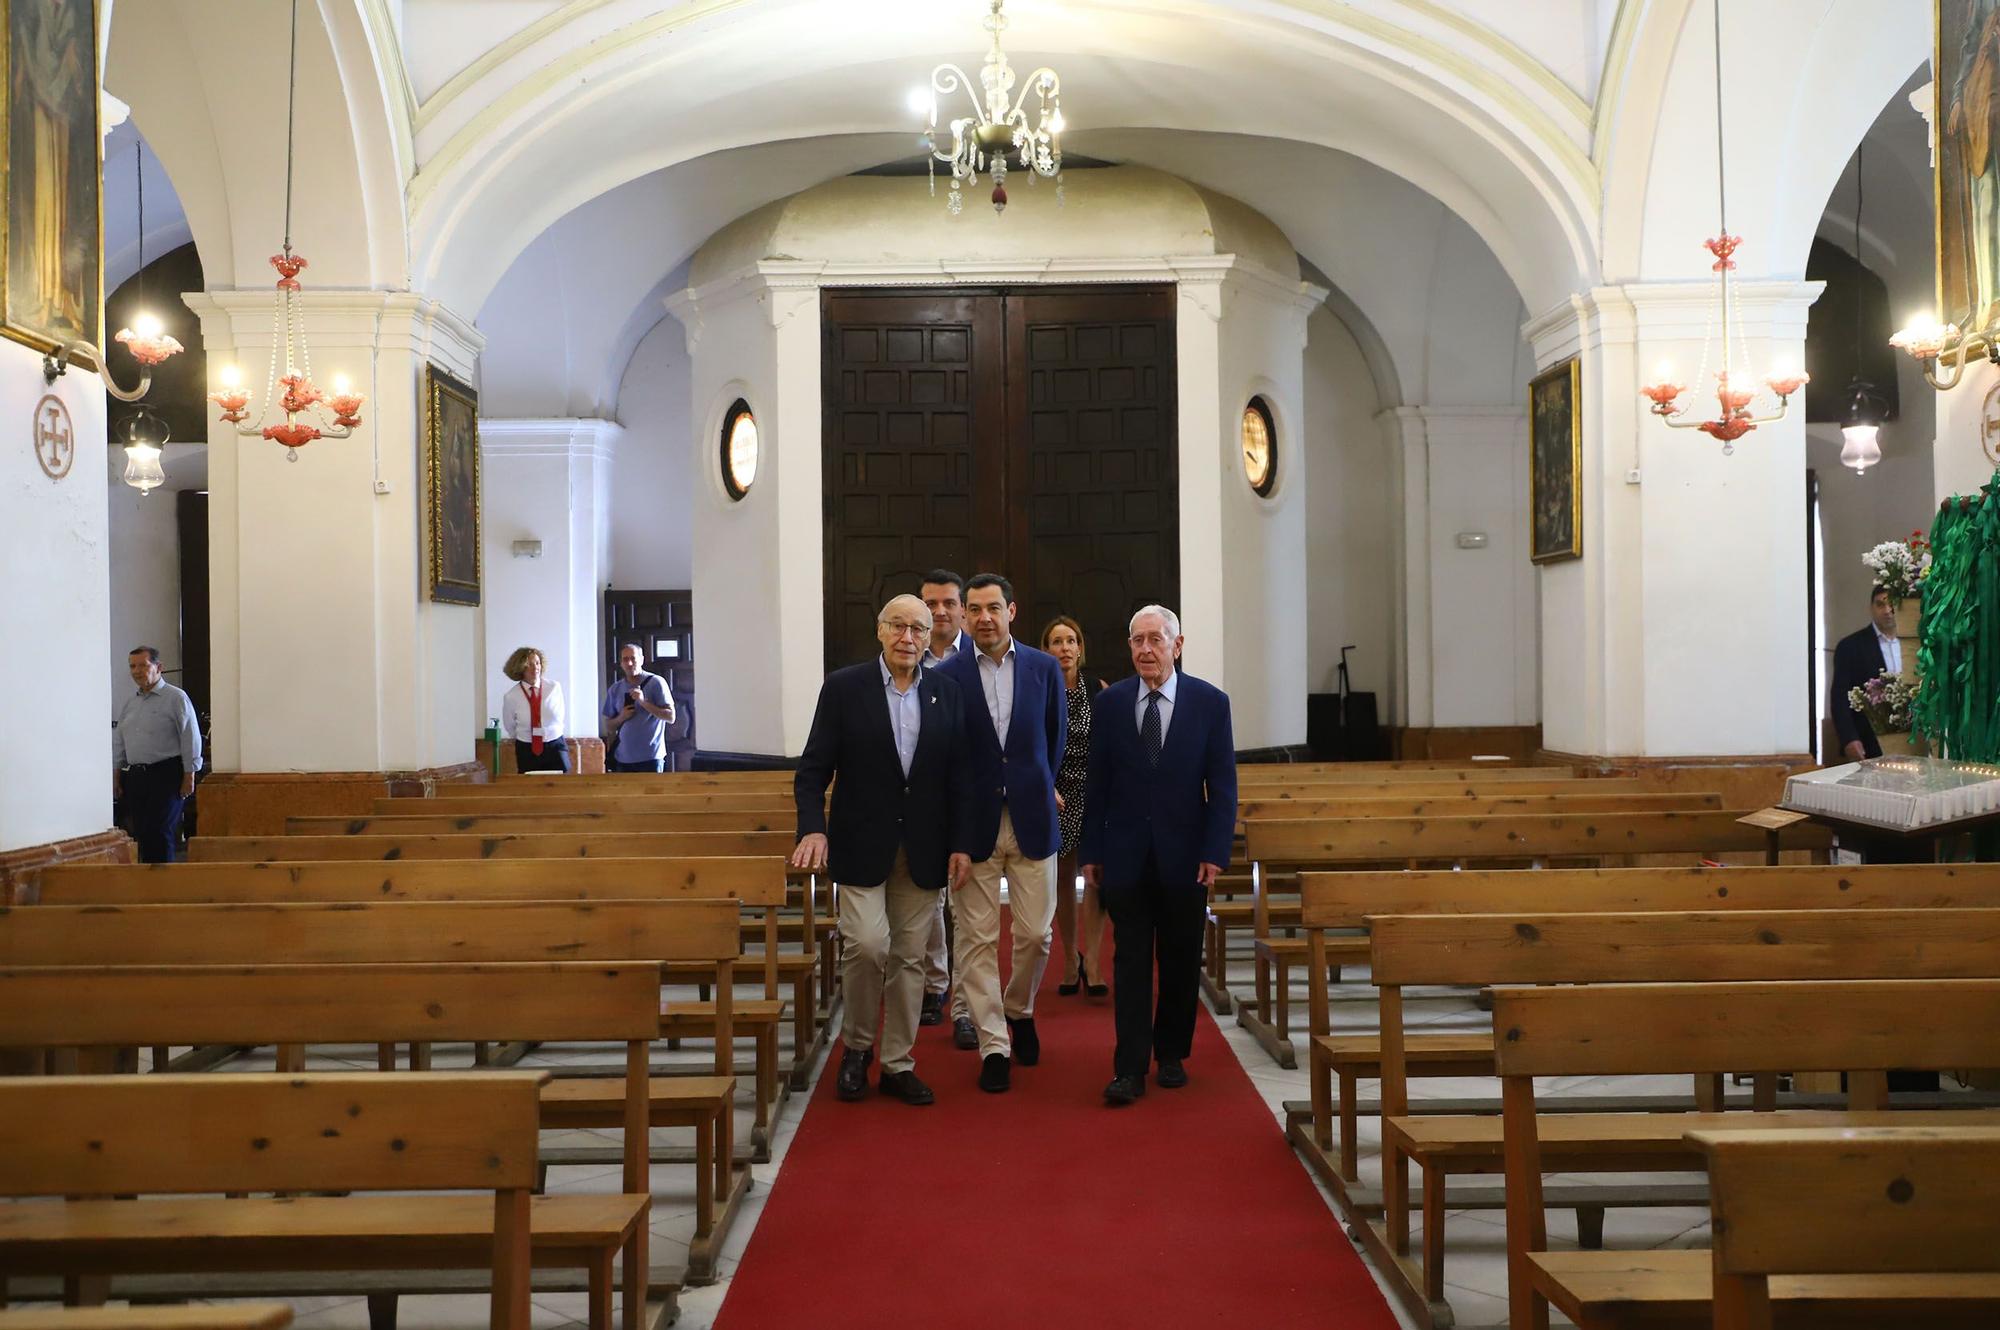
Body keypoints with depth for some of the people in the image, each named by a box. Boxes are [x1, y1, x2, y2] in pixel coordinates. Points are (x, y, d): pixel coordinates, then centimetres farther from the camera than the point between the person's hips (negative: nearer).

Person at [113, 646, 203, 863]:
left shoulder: (176, 698, -4)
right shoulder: (129, 703, 16)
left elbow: (191, 738, -7)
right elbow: (118, 742, 20)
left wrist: (189, 775, -11)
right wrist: (116, 775, 14)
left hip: (165, 774, -6)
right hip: (134, 777, 6)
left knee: (159, 833, -12)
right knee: (140, 835, 5)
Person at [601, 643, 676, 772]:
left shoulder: (656, 683, -3)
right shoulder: (615, 689, 9)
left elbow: (671, 717, -8)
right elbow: (609, 726, 15)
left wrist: (644, 702, -17)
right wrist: (621, 718, -7)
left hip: (650, 757, -4)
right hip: (623, 758, 4)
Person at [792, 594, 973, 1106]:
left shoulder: (946, 692, 5)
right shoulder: (844, 687, -3)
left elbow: (957, 774, 6)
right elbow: (813, 768, -3)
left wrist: (959, 843, 1)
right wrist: (813, 828, -17)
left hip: (922, 848, 3)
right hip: (861, 844, -3)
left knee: (909, 957, 7)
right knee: (868, 945, -13)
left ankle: (898, 1065, 18)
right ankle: (856, 1046, 12)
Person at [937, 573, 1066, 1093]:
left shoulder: (1045, 668, 4)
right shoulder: (947, 675, -1)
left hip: (1032, 819, 1)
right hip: (974, 821, -1)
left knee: (1035, 933, 4)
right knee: (977, 938, 0)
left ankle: (1019, 1010, 32)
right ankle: (994, 1045, 8)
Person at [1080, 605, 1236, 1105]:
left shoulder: (1210, 702, -1)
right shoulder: (1110, 702, 3)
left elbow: (1223, 785, -1)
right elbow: (1096, 782, 5)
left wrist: (1215, 851, -8)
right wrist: (1090, 851, 1)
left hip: (1184, 854, 0)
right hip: (1126, 854, 0)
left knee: (1180, 961, 9)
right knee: (1130, 962, 0)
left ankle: (1171, 1055, 24)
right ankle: (1130, 1069, 1)